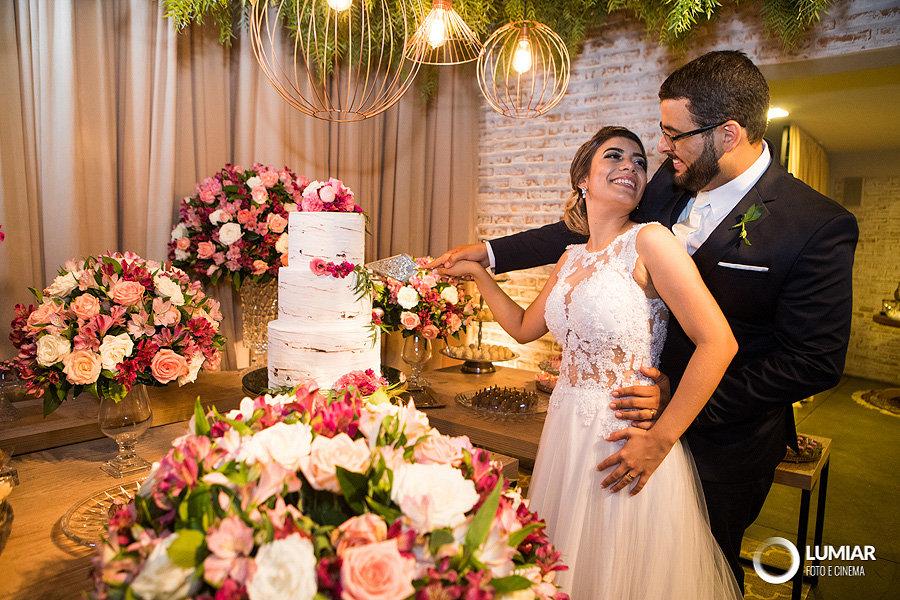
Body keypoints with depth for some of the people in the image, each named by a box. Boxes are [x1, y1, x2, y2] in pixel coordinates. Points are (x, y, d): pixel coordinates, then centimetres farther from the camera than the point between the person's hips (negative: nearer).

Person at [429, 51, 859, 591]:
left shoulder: (820, 228, -22)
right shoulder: (671, 184, -5)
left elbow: (815, 361, -20)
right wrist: (490, 253, 2)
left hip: (723, 442, -5)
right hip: (654, 409, 5)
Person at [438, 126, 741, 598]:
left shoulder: (648, 241, -14)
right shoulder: (573, 258, 7)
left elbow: (717, 342, -19)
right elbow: (525, 327, 18)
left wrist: (661, 439, -17)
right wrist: (477, 271, 16)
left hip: (626, 443, -6)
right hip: (567, 430, 6)